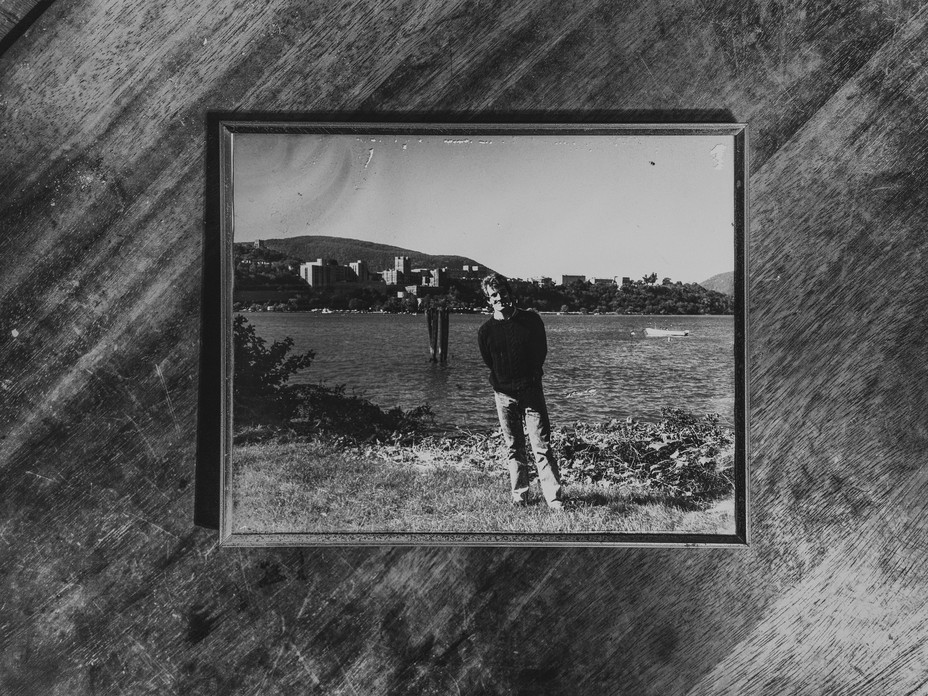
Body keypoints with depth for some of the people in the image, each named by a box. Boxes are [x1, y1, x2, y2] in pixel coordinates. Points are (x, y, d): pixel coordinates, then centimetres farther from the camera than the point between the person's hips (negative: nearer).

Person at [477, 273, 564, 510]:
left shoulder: (531, 319, -3)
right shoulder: (485, 330, -2)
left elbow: (542, 351, 9)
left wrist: (531, 376, 11)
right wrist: (502, 384, 10)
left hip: (531, 390, -1)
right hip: (504, 394, 1)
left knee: (542, 448, -5)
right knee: (513, 448, 8)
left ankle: (554, 499, -5)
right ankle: (519, 497, 17)